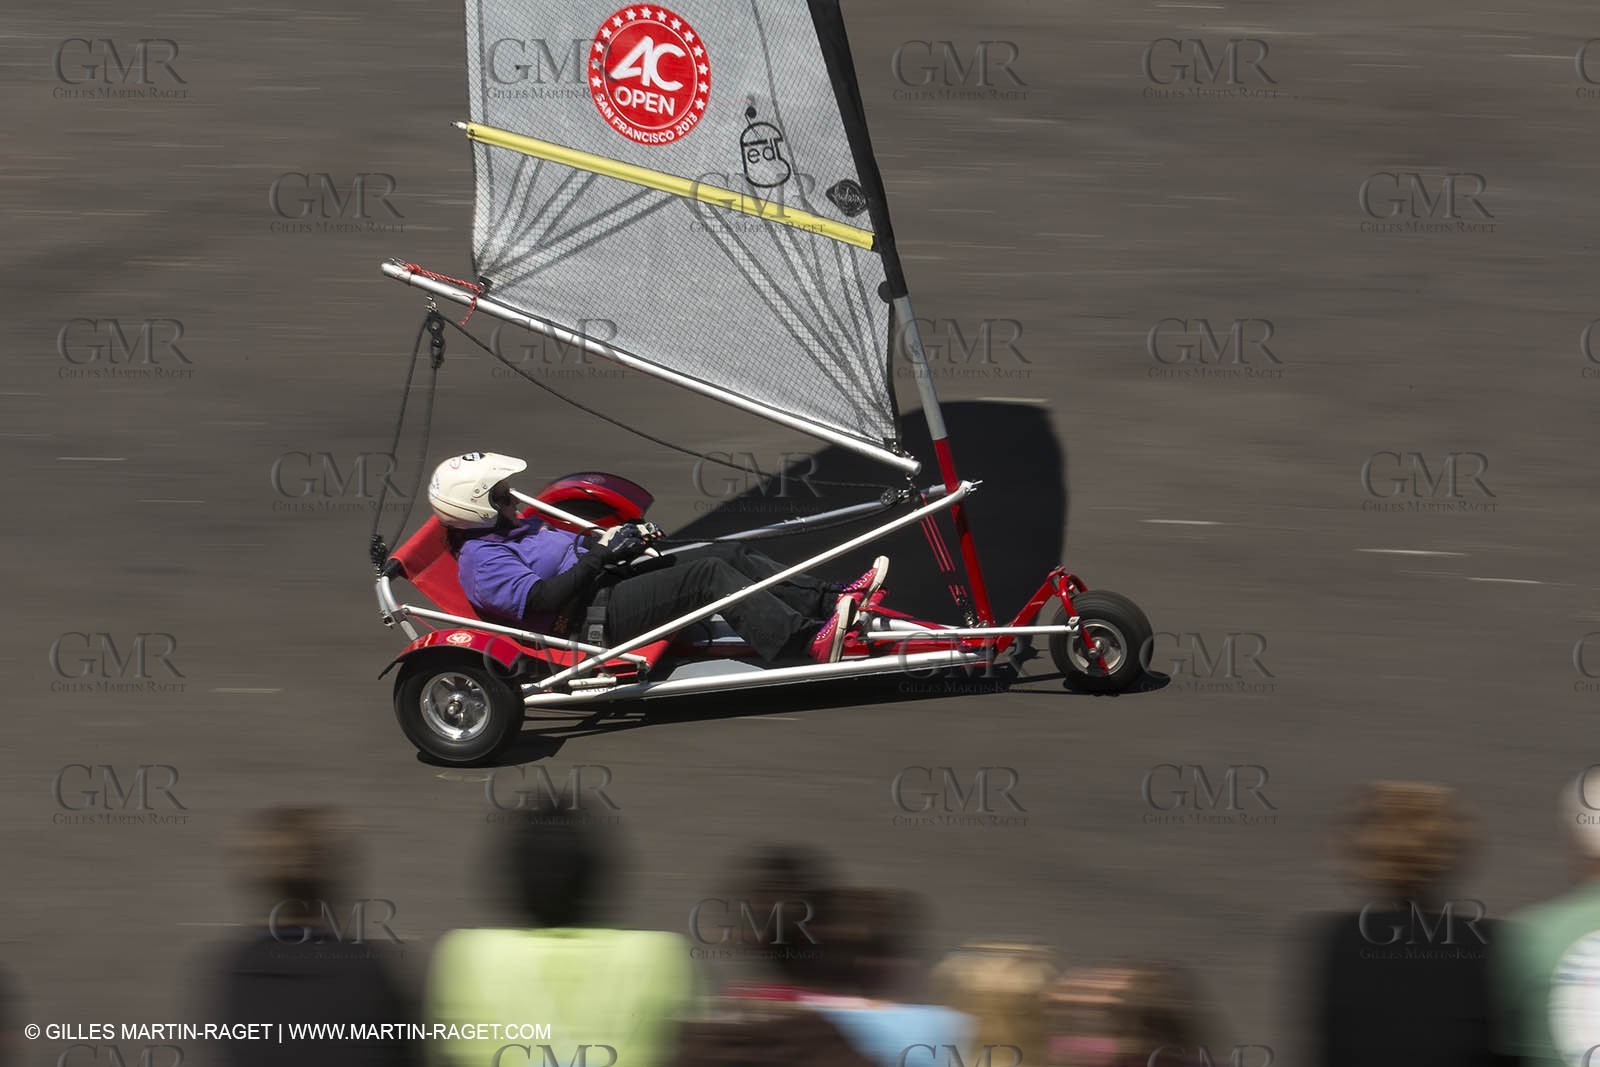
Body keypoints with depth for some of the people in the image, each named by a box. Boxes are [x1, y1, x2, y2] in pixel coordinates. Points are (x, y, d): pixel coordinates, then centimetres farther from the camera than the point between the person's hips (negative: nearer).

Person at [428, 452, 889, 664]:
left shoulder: (521, 527, 25)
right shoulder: (481, 559, -7)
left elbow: (577, 548, 30)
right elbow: (538, 599, -21)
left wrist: (627, 540, 9)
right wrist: (599, 554, -18)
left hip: (611, 586, 11)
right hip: (593, 617, -11)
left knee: (730, 554, -3)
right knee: (708, 575, -26)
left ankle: (836, 599, -8)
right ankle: (811, 642, -39)